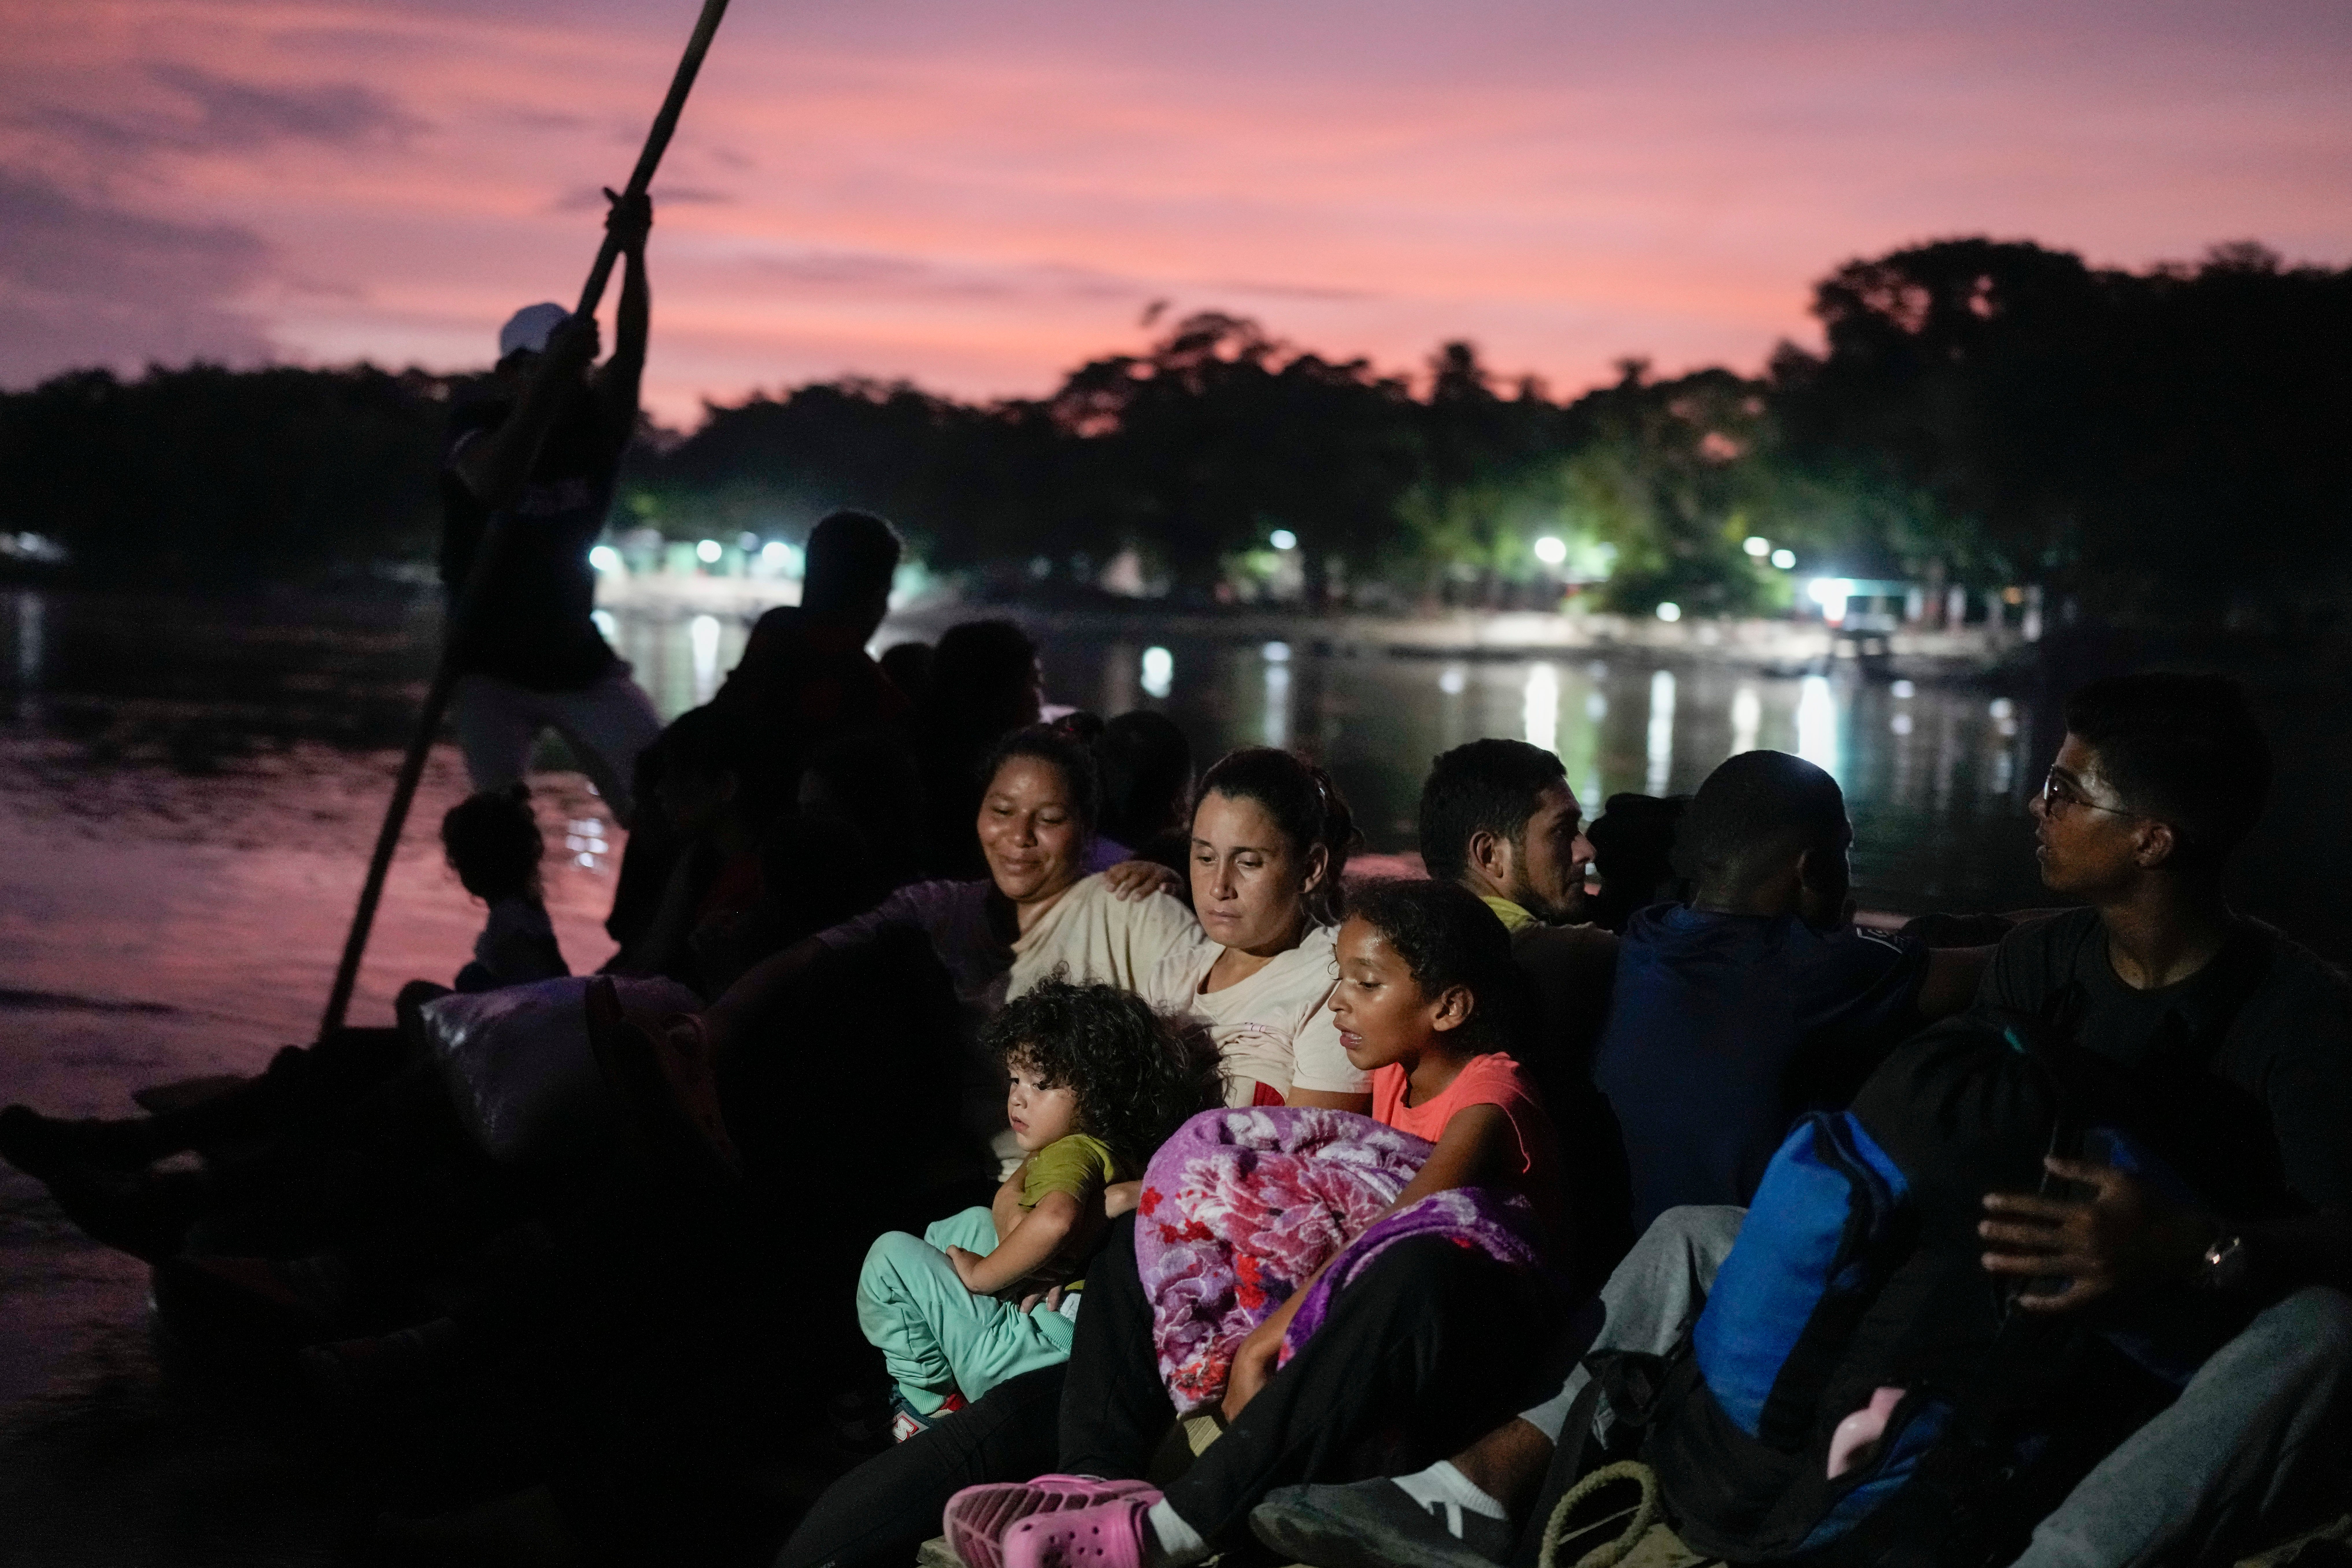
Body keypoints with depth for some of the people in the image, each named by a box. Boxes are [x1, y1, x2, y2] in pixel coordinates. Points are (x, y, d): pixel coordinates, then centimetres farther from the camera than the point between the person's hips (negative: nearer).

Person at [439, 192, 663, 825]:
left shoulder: (594, 424, -5)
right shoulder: (477, 424, -14)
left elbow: (630, 357, -25)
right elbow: (495, 486, -38)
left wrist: (633, 254, -42)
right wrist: (551, 379, -47)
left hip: (579, 660, 3)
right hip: (489, 667, -3)